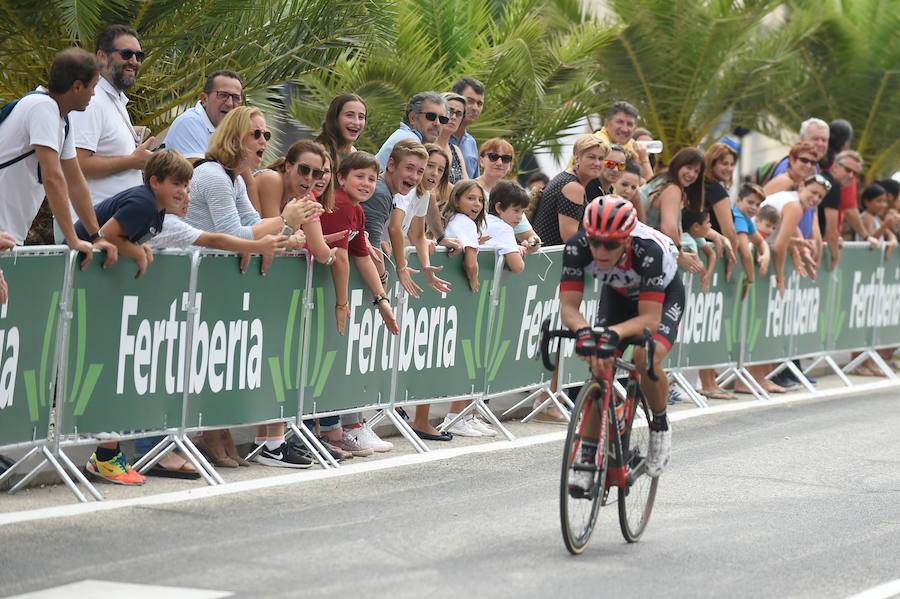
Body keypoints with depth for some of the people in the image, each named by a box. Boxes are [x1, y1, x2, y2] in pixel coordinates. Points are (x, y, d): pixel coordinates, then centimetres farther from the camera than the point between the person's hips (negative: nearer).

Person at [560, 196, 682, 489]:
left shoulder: (649, 250, -41)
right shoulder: (578, 246, -32)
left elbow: (649, 318, -41)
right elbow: (568, 305, -30)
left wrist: (614, 333, -59)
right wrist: (582, 331, -52)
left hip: (663, 297, -4)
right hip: (617, 295, 4)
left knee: (646, 358, -29)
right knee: (598, 366, -13)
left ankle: (660, 426, 0)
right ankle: (586, 462, -4)